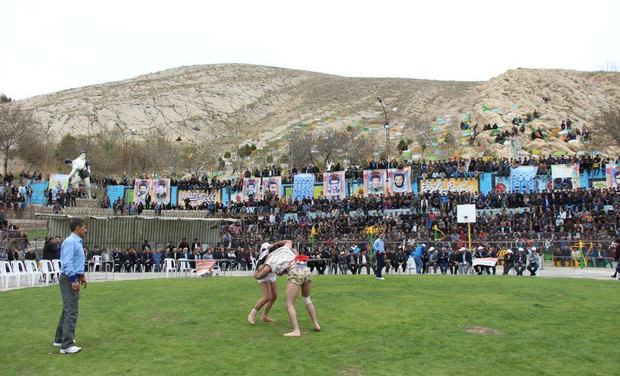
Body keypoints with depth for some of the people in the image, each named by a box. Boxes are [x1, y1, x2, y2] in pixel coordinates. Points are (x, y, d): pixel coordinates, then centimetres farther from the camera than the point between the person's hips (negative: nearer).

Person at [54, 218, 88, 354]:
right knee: (71, 311, -11)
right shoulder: (70, 242, -16)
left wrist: (81, 276, 24)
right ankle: (67, 345, -9)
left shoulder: (77, 242, 15)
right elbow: (67, 262, -23)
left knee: (68, 310, 17)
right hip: (69, 279, -11)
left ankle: (60, 339, 28)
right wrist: (73, 280, -26)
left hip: (74, 278, 11)